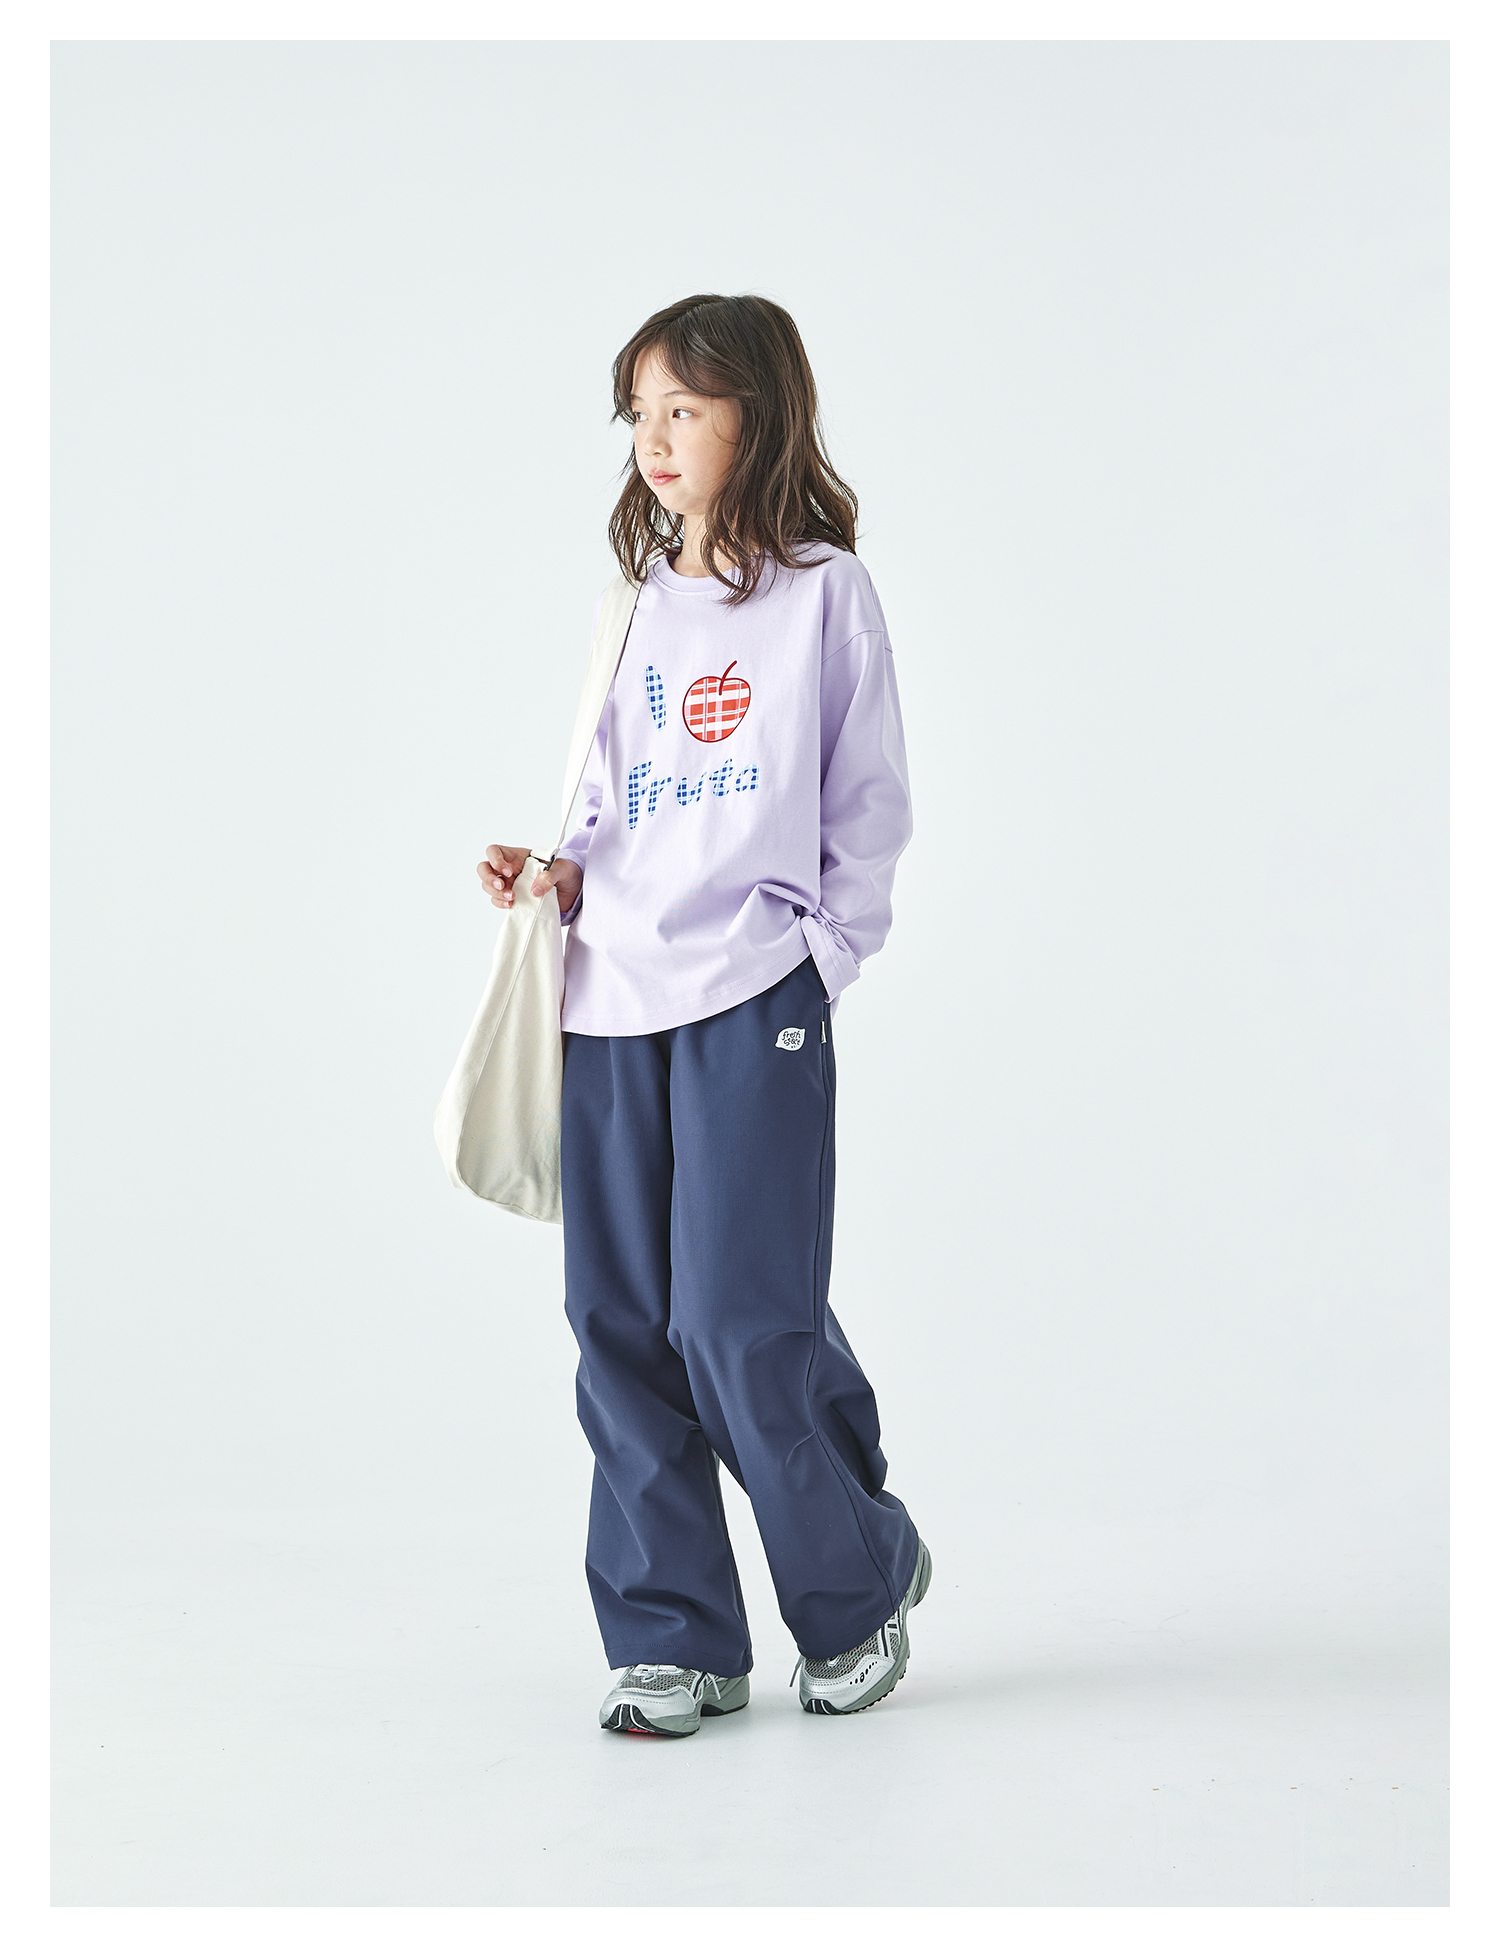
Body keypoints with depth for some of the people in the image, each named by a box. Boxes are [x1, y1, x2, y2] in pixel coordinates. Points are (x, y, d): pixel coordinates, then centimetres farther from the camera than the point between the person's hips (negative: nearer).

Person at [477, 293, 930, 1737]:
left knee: (742, 1323, -7)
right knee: (622, 1329, 4)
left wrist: (816, 962, -6)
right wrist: (561, 878, 3)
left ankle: (862, 1579, 19)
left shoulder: (823, 590, 1)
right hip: (612, 1002, 6)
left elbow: (871, 809, 2)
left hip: (754, 997, -5)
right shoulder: (632, 605, 16)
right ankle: (676, 1642, 16)